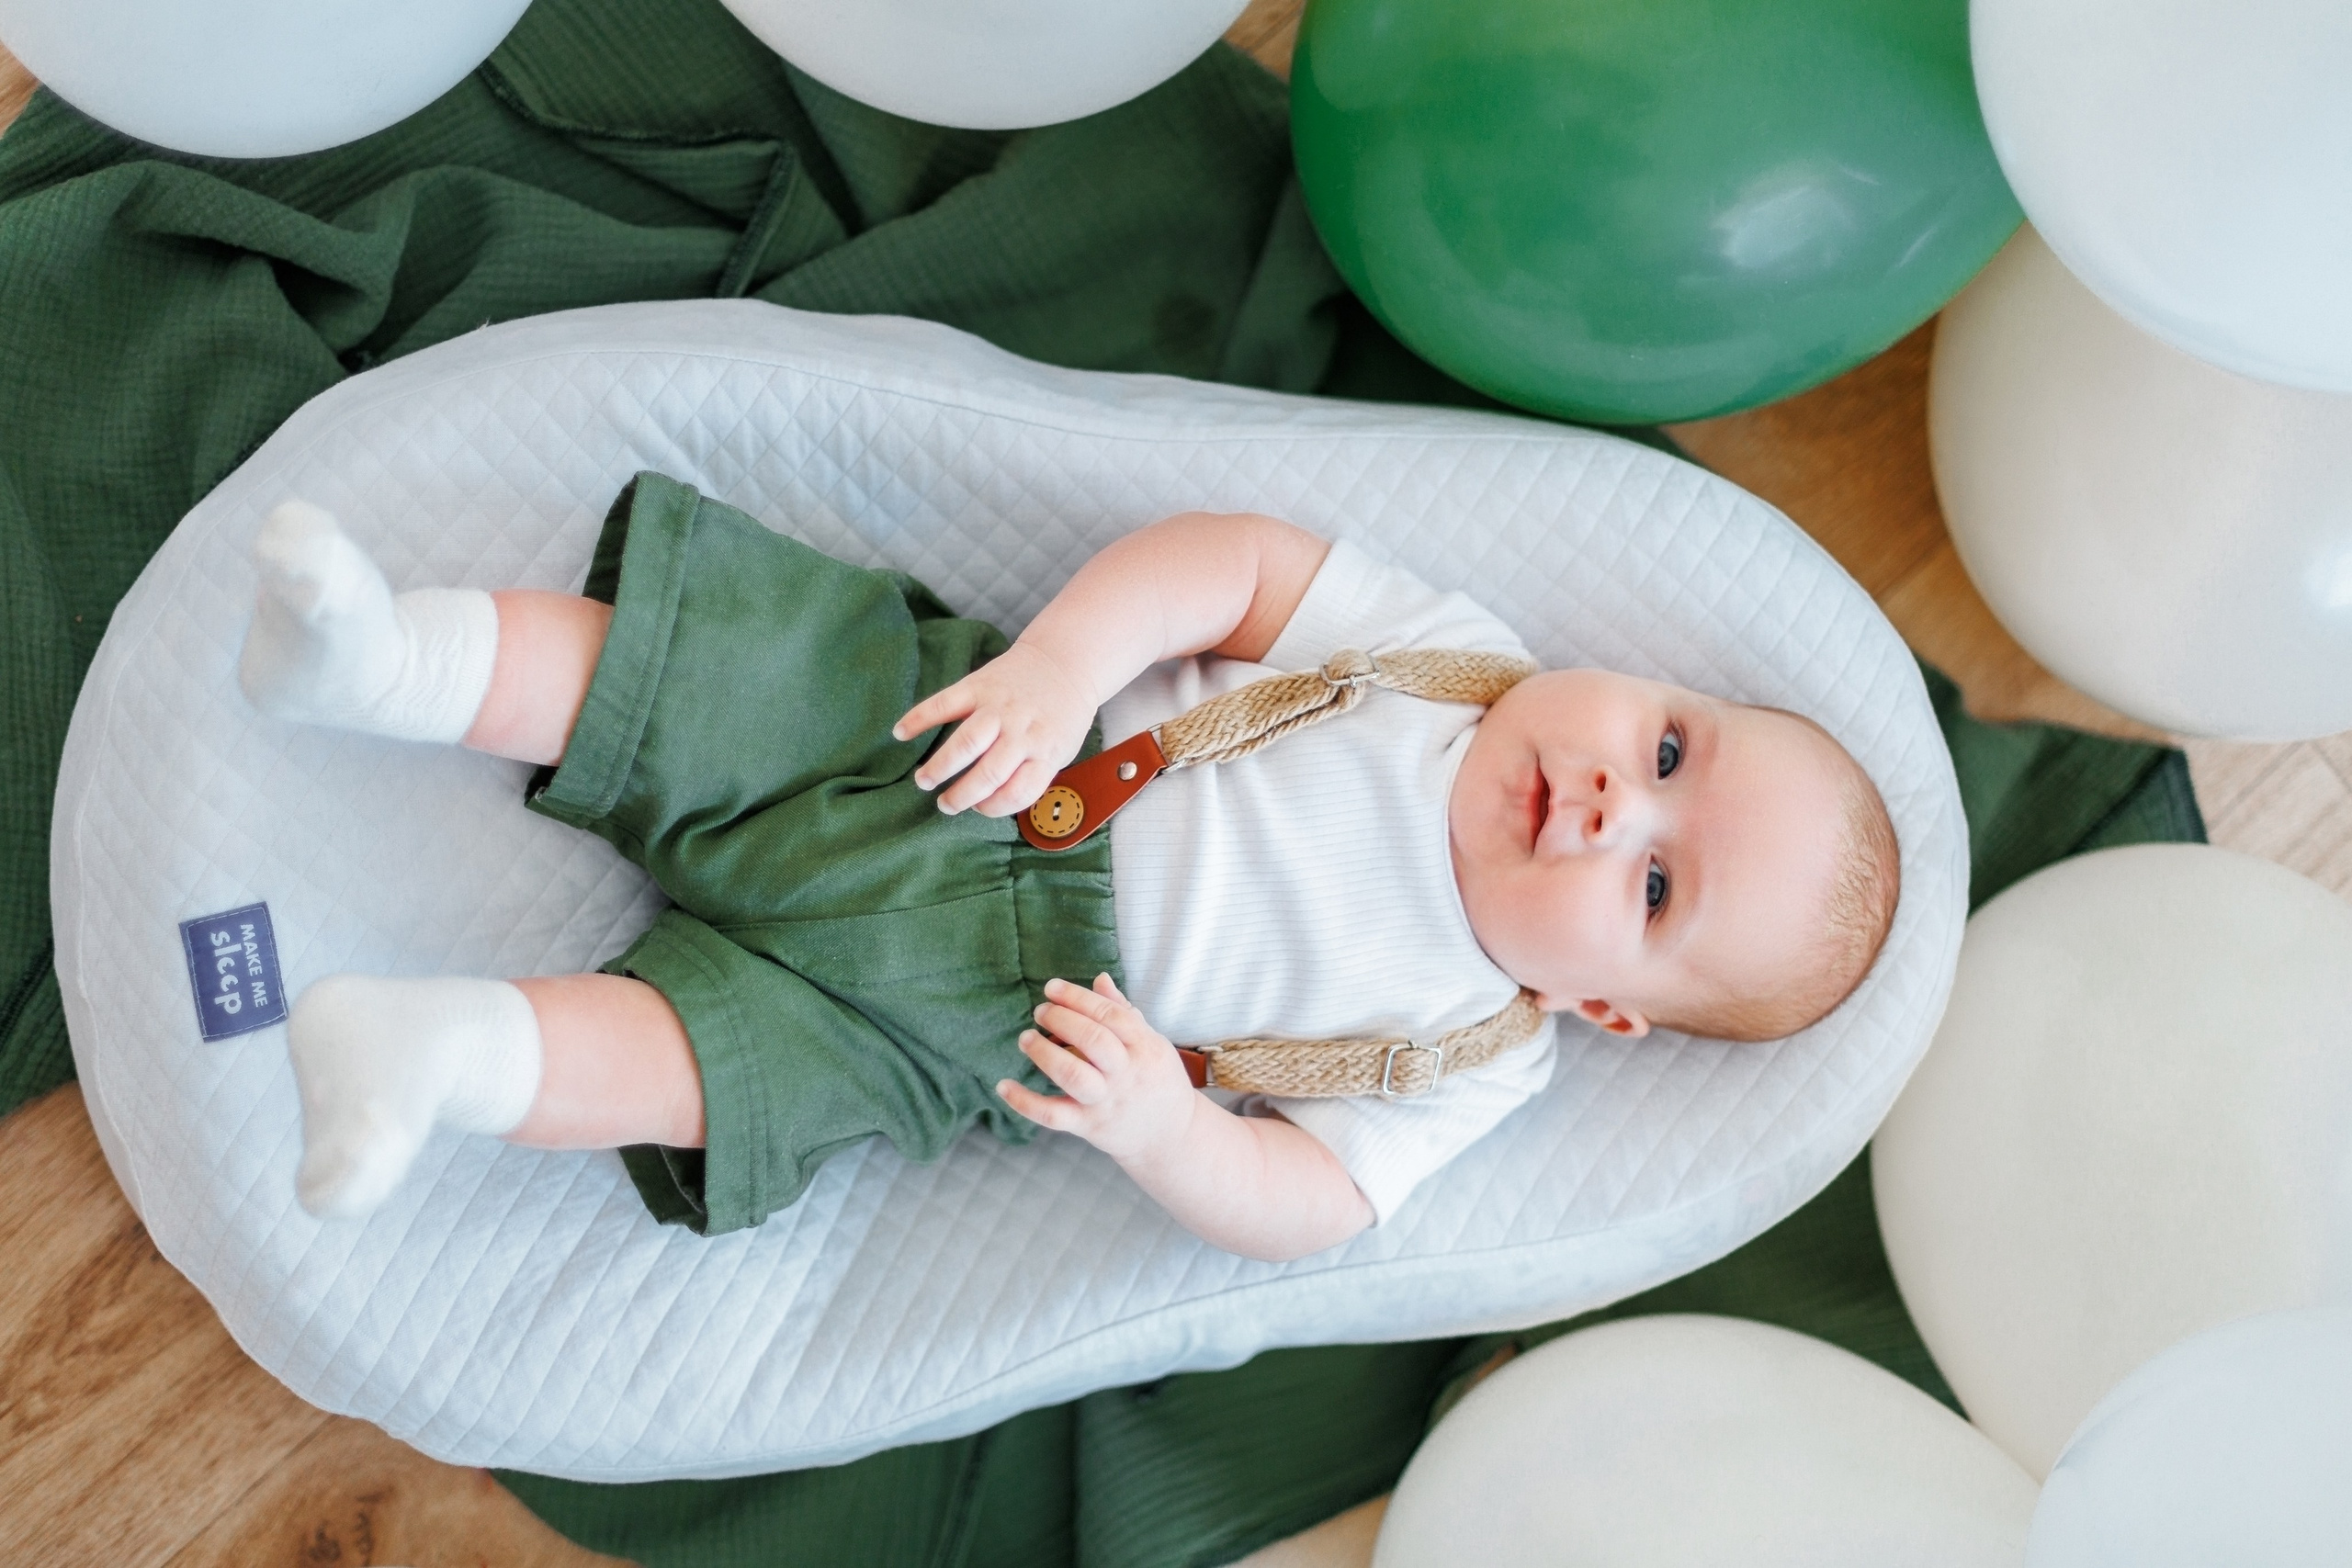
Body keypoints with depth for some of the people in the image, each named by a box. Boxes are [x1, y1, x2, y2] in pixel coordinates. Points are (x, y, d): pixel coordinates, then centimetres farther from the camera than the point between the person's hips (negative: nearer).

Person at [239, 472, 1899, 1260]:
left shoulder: (1463, 1068, -5)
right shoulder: (1457, 653, -3)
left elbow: (1295, 1205, -9)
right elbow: (1236, 562, -7)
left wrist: (1161, 1127, -30)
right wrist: (1059, 661, -24)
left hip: (979, 997, -1)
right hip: (937, 720, 2)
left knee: (722, 1066, -23)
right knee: (653, 658, -16)